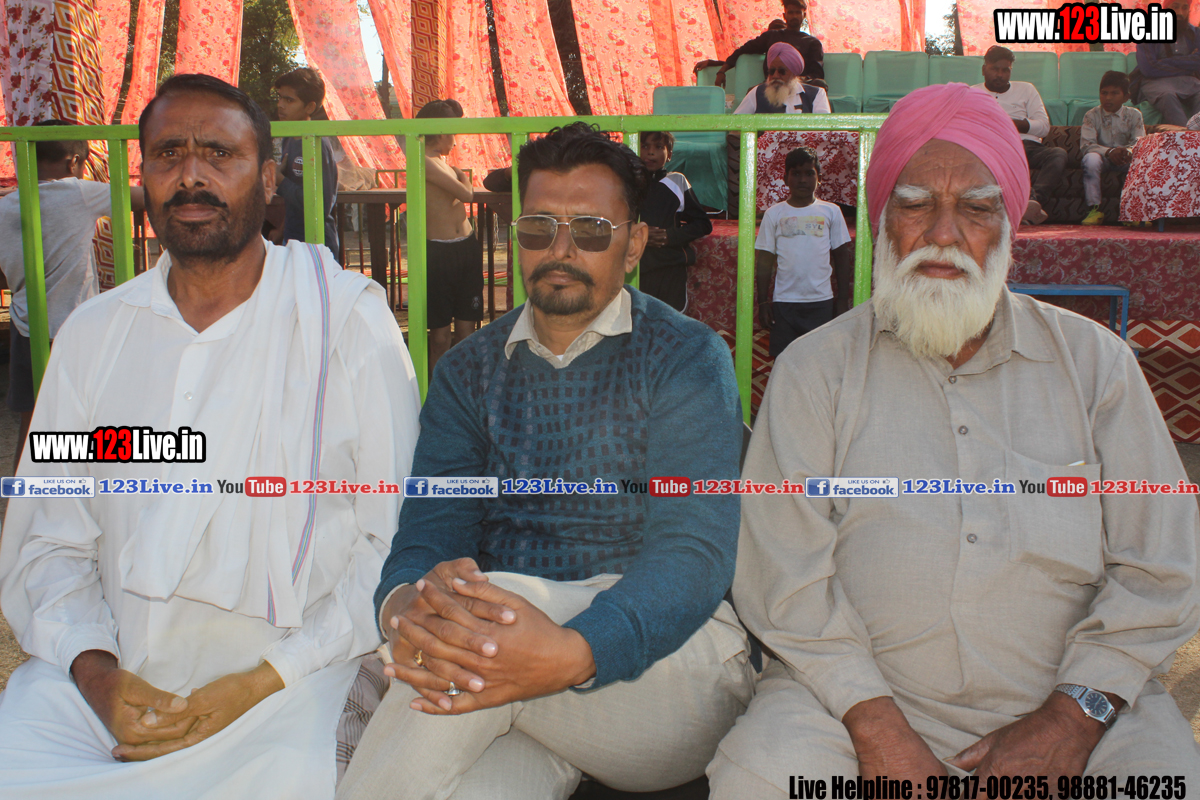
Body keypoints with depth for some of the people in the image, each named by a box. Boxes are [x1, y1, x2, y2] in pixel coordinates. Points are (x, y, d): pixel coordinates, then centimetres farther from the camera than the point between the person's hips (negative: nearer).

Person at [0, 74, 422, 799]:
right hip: (108, 674, 3)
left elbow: (394, 538, -6)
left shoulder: (349, 319, -3)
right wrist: (95, 671, -8)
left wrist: (260, 683, -13)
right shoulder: (93, 332, 11)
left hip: (282, 683, -3)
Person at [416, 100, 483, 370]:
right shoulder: (425, 162, -12)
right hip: (439, 251, -8)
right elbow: (466, 194, -14)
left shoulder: (443, 162, 15)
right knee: (440, 334, 0)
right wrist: (462, 175, 3)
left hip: (467, 247, 8)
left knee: (466, 329, 8)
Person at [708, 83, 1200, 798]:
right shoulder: (814, 371, 3)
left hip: (1076, 695, 2)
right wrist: (875, 725, -15)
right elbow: (785, 575, -5)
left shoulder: (1093, 362, 7)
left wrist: (1072, 717, -9)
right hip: (861, 693, -1)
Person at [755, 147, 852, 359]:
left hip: (821, 301, 0)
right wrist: (763, 302, 1)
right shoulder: (774, 214, 5)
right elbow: (765, 261, 6)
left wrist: (843, 301, 6)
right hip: (784, 301, 0)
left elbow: (842, 257, 9)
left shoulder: (831, 212, 7)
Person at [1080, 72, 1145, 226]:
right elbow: (1087, 145, -13)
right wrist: (1109, 152, -30)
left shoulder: (1134, 115, 3)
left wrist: (1128, 152, -33)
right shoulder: (1092, 115, -1)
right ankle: (1094, 208, -29)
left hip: (1125, 160, 1)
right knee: (1090, 159, -35)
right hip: (1102, 157, -1)